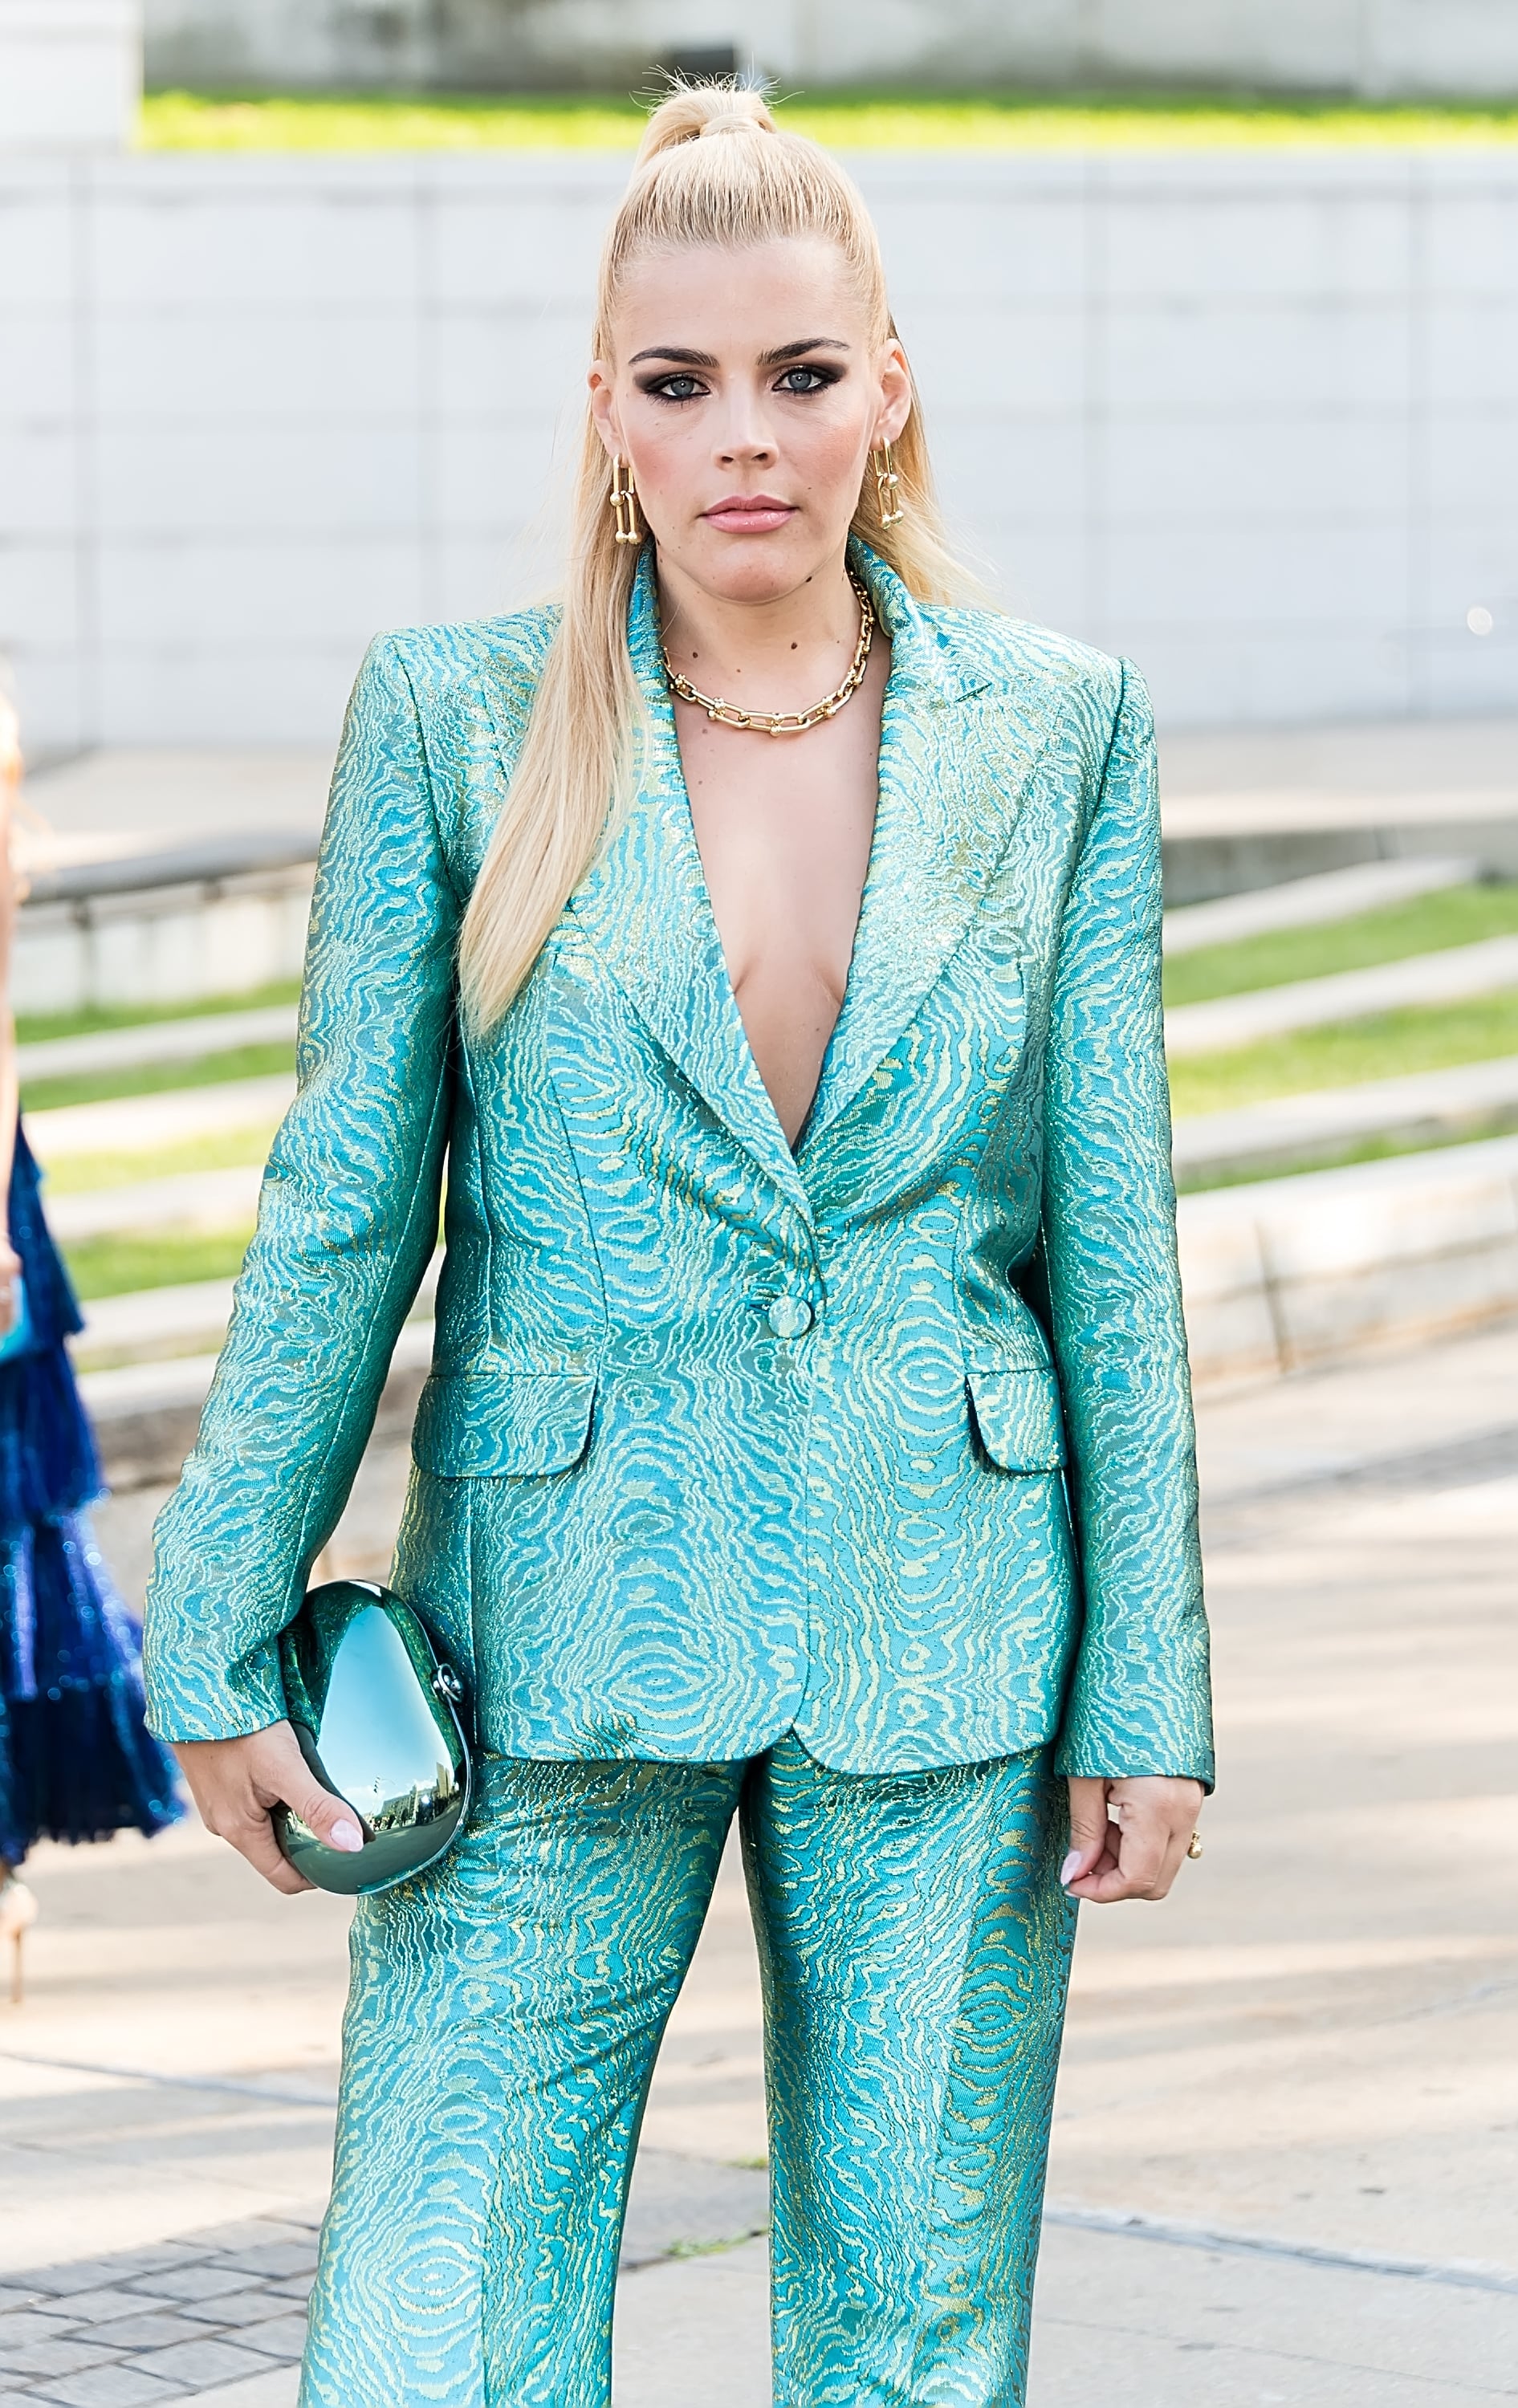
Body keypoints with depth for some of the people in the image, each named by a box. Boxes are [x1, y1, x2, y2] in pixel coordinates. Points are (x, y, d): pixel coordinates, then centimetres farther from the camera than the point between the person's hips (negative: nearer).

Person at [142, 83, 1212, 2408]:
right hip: (563, 1629, -1)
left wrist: (1145, 1694, 1)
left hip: (942, 1639, 1)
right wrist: (225, 1643, 0)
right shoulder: (453, 717, 0)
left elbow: (1111, 1230, 4)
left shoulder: (1057, 726, 4)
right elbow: (342, 1204, 2)